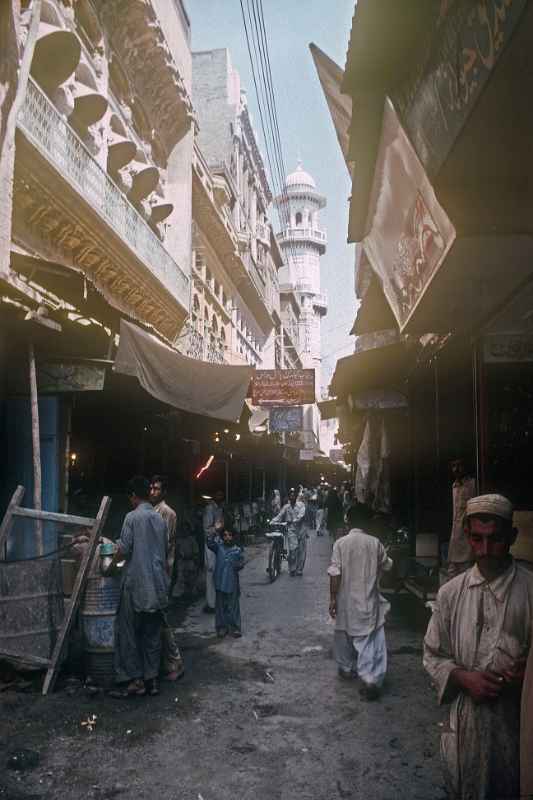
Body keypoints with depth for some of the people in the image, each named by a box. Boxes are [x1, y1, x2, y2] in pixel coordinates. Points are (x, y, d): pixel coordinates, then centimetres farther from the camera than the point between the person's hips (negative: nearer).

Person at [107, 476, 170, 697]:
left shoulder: (132, 517, -9)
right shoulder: (160, 519, 9)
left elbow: (123, 550, -11)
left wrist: (110, 567, 7)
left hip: (136, 583, -5)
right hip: (158, 584, 6)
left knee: (129, 632, 6)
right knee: (153, 633, 11)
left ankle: (136, 679, 7)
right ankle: (152, 679, 14)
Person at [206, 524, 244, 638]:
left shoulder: (237, 550, 2)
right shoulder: (218, 547, 1)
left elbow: (242, 562, 1)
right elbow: (210, 543, -14)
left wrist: (239, 565, -22)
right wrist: (214, 533, -27)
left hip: (232, 582, 0)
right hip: (220, 582, 1)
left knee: (233, 605, 5)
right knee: (220, 605, 8)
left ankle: (235, 628, 15)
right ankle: (221, 627, 19)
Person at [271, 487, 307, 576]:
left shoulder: (301, 504, 5)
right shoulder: (286, 507, 12)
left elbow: (301, 514, -12)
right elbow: (280, 516, 6)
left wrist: (295, 520, -27)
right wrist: (272, 522, -10)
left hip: (301, 529, 0)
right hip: (291, 530, 0)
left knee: (302, 551, 3)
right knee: (293, 549, -16)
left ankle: (299, 569, 18)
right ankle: (292, 570, -2)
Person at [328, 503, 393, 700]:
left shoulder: (340, 543, -9)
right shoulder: (375, 543, -6)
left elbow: (335, 573, -12)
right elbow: (387, 566, 8)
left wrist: (332, 598, -5)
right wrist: (385, 555, 29)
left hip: (346, 600, 1)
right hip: (368, 600, -1)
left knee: (344, 634, 21)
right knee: (370, 639, 0)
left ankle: (346, 668, 37)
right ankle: (371, 680, -11)